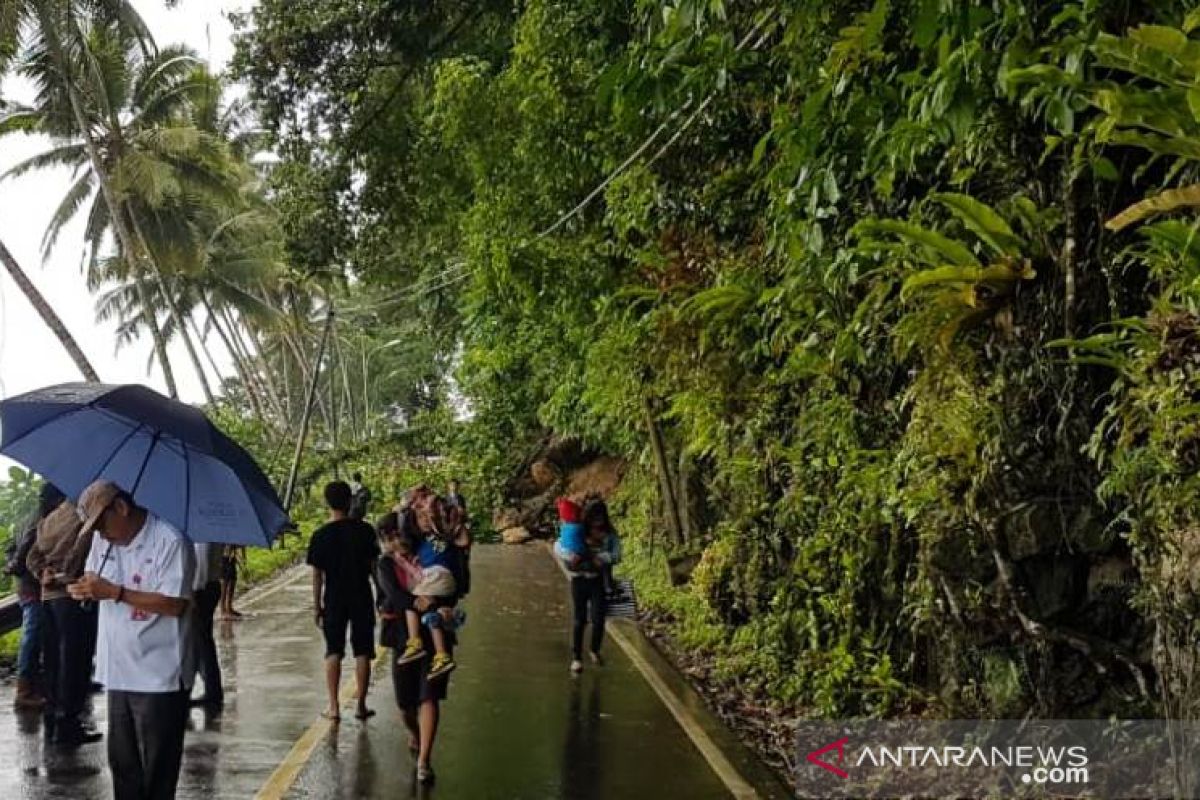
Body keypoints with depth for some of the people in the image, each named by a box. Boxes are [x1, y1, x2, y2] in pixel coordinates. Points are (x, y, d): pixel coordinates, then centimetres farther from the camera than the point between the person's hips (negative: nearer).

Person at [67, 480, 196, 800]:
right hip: (119, 672, 7)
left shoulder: (170, 542, -16)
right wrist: (86, 586, -5)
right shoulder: (103, 540, 7)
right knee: (121, 761, 16)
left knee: (157, 768, 2)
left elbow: (174, 604, -20)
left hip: (159, 677, -7)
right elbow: (92, 574, 20)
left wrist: (114, 592, -24)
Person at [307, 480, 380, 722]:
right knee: (362, 652, 7)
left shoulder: (321, 535, -6)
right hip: (362, 597, 0)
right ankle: (361, 705, 10)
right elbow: (374, 566, -1)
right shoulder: (364, 530, -5)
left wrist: (317, 607, 5)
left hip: (334, 599, 0)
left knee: (333, 652, 9)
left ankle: (333, 706, 7)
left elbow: (317, 575, -3)